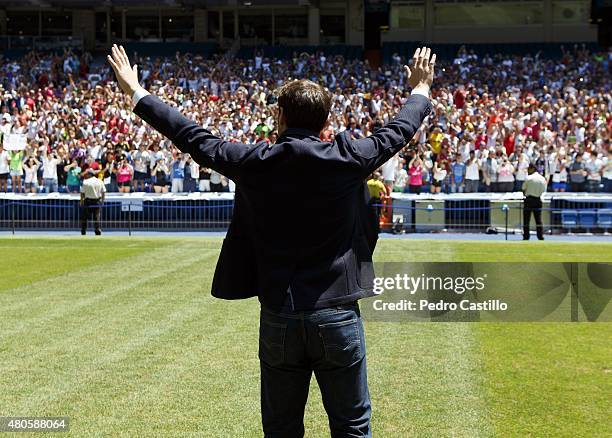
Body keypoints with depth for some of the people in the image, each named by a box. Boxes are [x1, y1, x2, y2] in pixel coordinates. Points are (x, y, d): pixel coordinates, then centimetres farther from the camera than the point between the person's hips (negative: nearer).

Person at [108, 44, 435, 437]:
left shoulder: (254, 163, -5)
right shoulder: (347, 159, -6)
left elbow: (193, 138, 6)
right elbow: (398, 131, 11)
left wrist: (137, 94, 20)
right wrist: (421, 90, 32)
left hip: (278, 319, 1)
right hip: (338, 316, -1)